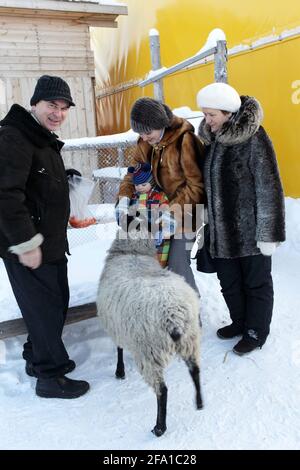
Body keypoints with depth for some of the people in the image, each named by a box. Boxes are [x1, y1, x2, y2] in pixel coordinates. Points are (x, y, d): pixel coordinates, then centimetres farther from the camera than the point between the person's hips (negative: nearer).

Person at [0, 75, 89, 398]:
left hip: (51, 242, 10)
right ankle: (49, 376, 16)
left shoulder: (44, 139, 17)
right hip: (27, 247, -10)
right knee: (44, 307, -1)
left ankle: (37, 357, 36)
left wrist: (66, 177, 12)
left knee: (57, 301, 17)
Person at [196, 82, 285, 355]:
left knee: (256, 282, 11)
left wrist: (270, 233, -18)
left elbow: (269, 188, -18)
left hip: (250, 230, -7)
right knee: (228, 280, 18)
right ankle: (240, 322, 40)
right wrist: (208, 221, 18)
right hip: (222, 230, 7)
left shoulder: (253, 138, -17)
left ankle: (256, 332, 28)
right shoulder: (211, 137, 5)